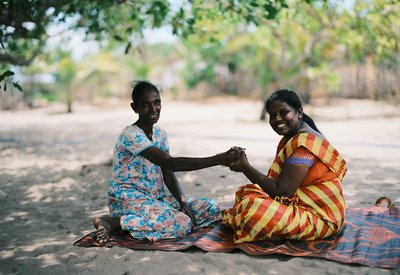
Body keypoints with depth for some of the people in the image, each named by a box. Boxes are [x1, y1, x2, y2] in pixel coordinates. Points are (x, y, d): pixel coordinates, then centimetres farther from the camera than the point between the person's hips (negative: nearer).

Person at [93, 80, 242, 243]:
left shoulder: (160, 134, 8)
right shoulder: (131, 135, -19)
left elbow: (168, 174, 6)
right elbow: (171, 163, -29)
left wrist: (182, 202, -13)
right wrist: (219, 159, -33)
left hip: (156, 197, 8)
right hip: (129, 199, -8)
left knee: (211, 208, -3)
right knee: (182, 223, -31)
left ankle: (144, 221, -3)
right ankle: (111, 221, -17)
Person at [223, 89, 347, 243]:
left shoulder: (304, 144, -21)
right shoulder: (291, 138, 11)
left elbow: (282, 191, -24)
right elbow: (281, 185, 9)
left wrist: (246, 168, -16)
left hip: (318, 218, -10)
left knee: (253, 209, -29)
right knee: (247, 191, 16)